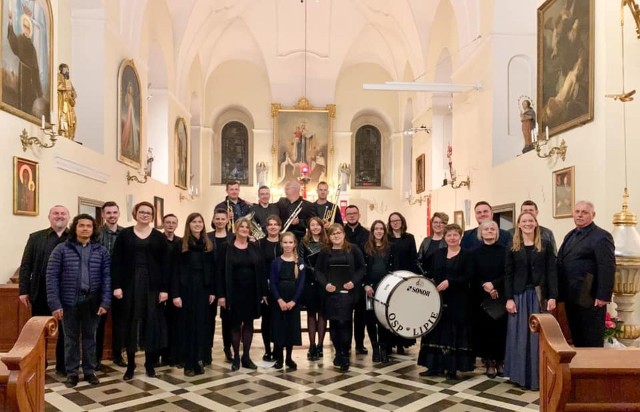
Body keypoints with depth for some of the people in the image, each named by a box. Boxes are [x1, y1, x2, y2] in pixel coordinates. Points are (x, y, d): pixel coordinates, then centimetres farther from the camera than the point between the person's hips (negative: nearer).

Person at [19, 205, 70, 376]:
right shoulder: (36, 237, 5)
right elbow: (25, 266, 4)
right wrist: (24, 290, -3)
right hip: (42, 293, 1)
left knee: (65, 331, 9)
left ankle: (62, 366, 22)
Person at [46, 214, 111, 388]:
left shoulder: (101, 251, 3)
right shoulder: (61, 249, -1)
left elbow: (107, 277, 0)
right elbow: (52, 276, -4)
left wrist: (105, 302, -8)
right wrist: (55, 303, -10)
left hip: (92, 302, 1)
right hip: (69, 301, -1)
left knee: (89, 337, 11)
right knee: (71, 338, 10)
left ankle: (90, 371, 24)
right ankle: (71, 373, 23)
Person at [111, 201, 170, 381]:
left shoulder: (159, 237, 4)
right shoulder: (124, 235, 3)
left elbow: (165, 264, 1)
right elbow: (116, 262, 0)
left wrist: (164, 288, -5)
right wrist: (116, 285, -9)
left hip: (152, 285, 0)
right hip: (130, 284, 0)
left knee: (152, 322, 4)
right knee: (130, 323, 5)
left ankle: (150, 363, 18)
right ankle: (130, 365, 16)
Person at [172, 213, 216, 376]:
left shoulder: (208, 245, 9)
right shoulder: (181, 244, -1)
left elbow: (212, 270, 8)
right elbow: (175, 270, -5)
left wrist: (212, 291, 2)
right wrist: (175, 294, -12)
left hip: (203, 289, 3)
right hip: (186, 288, -3)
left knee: (202, 324, 5)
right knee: (187, 324, 2)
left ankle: (199, 361, 14)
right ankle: (188, 363, 9)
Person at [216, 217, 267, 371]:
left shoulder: (255, 248, 5)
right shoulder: (226, 247, -2)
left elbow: (261, 270, 4)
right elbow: (221, 272, -5)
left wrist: (263, 292, -1)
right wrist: (221, 294, -11)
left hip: (252, 292, 2)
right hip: (234, 292, -2)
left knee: (248, 324, 8)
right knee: (235, 324, 6)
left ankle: (246, 356, 19)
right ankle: (236, 357, 18)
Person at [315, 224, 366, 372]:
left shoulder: (353, 250, 2)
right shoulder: (325, 251, 7)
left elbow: (361, 268, 3)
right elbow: (318, 270, 8)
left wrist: (354, 282, -11)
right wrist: (325, 284, -8)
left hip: (347, 292, -2)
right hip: (331, 292, 2)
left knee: (345, 322, -6)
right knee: (334, 322, 7)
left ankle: (345, 355, 4)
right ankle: (338, 353, 21)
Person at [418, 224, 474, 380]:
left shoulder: (466, 254, -1)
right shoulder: (438, 253, 12)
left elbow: (468, 276, -11)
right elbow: (434, 274, 8)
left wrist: (450, 282, -21)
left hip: (458, 300, -4)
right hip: (439, 298, 4)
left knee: (455, 331, 0)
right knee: (437, 330, 6)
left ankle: (452, 368, 9)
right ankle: (435, 366, 14)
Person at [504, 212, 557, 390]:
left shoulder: (545, 246, 2)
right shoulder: (513, 248, 4)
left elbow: (552, 272, -2)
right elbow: (508, 275, 2)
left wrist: (552, 297, -10)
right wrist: (509, 298, -5)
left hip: (540, 295, -1)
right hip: (520, 295, 1)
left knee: (538, 335, 4)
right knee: (520, 336, 5)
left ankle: (538, 376, 14)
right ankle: (521, 374, 15)